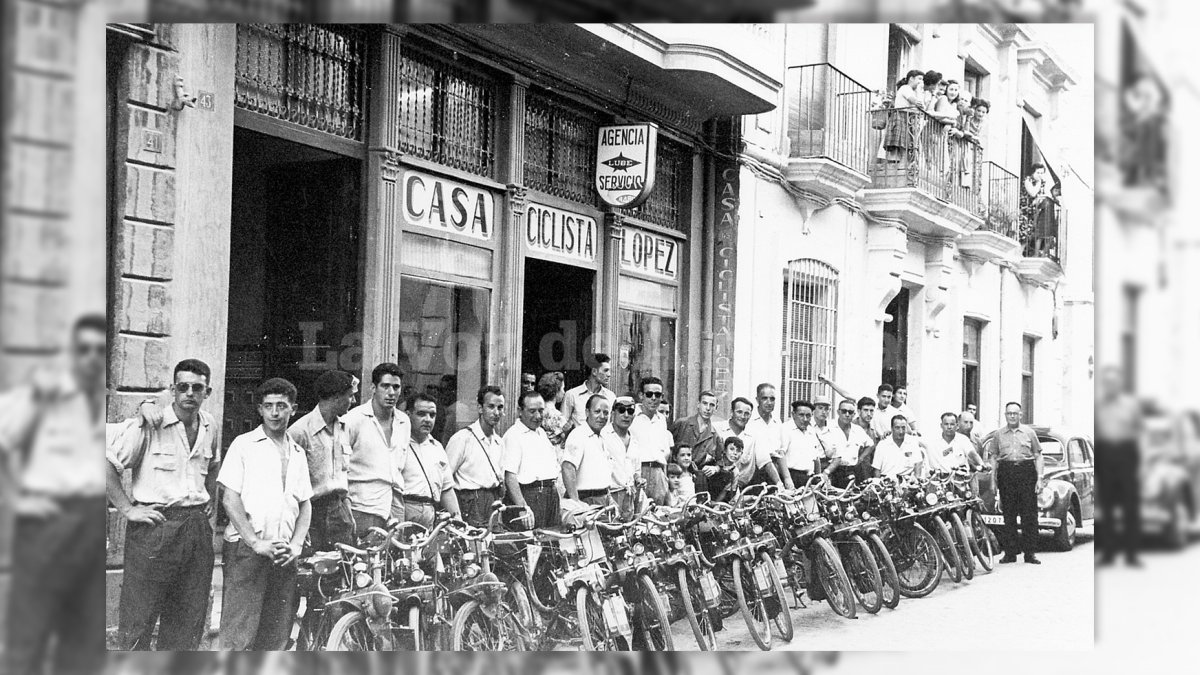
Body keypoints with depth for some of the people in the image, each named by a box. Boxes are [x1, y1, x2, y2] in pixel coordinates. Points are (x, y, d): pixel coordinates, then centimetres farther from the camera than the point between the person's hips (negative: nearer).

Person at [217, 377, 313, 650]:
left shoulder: (298, 453, 18)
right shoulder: (244, 445, 3)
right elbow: (231, 500, -4)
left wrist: (296, 545, 1)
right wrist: (256, 543, -12)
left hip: (284, 556, 5)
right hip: (246, 549, -5)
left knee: (276, 637, 5)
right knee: (238, 637, -10)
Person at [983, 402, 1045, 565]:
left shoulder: (1029, 432, 9)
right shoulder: (998, 434, 11)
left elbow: (1038, 456, 9)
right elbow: (994, 458, 13)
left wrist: (1040, 478, 0)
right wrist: (993, 479, 5)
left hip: (1027, 472, -1)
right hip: (1006, 473, 1)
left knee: (1029, 514, -4)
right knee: (1008, 514, 2)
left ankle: (1029, 553, 1)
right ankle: (1010, 553, 7)